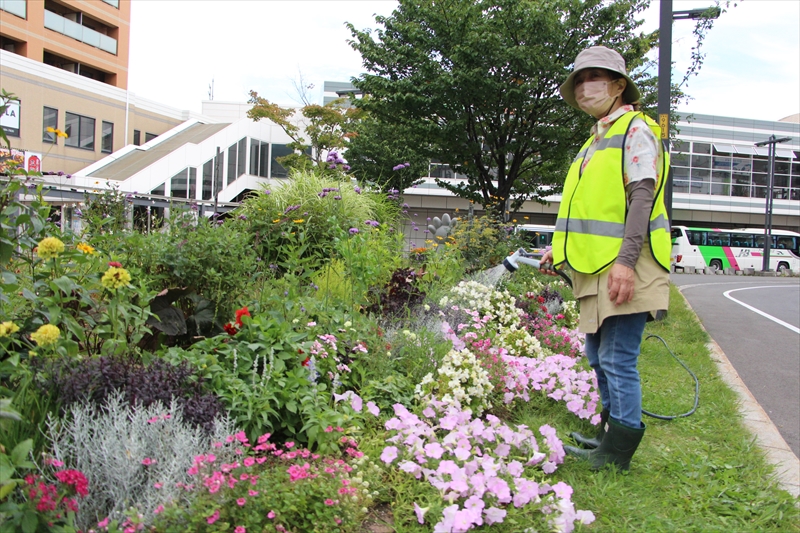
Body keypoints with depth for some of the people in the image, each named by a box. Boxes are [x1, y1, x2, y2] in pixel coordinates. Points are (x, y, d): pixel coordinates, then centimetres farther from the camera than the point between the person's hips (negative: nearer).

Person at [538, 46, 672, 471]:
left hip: (624, 269, -9)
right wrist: (561, 249, 17)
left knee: (617, 359, -6)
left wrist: (626, 261, -24)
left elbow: (642, 198, -15)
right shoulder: (596, 140, 22)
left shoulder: (635, 129, -5)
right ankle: (610, 432, 29)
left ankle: (616, 453, 5)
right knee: (599, 356, 15)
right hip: (596, 268, 9)